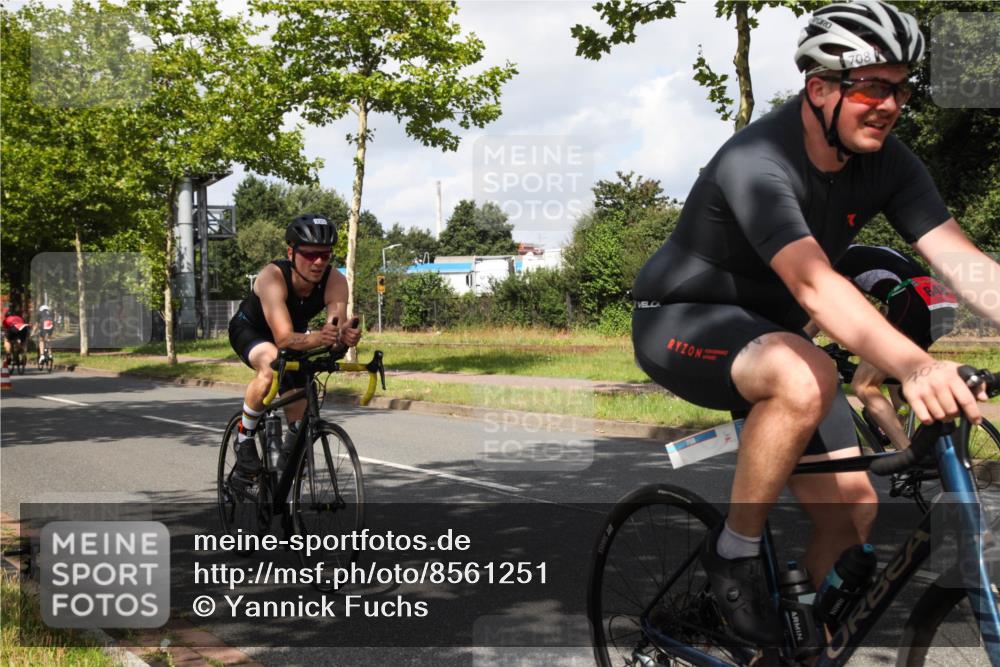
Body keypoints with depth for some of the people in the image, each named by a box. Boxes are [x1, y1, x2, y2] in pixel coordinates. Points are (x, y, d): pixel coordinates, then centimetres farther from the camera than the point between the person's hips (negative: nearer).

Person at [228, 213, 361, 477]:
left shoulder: (335, 281, -29)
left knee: (300, 415, -1)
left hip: (295, 334, 5)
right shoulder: (273, 276, -39)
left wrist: (344, 337, -63)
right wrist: (316, 338, -67)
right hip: (249, 330, -4)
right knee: (271, 365, -37)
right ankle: (244, 438, -16)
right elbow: (283, 338, -48)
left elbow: (337, 329, -39)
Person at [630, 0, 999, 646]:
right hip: (682, 321, -7)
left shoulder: (887, 163, -9)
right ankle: (735, 550, -16)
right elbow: (814, 283, -45)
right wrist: (913, 365, -59)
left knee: (852, 510, -4)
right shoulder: (756, 162, -30)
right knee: (806, 378, -38)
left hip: (769, 330, 7)